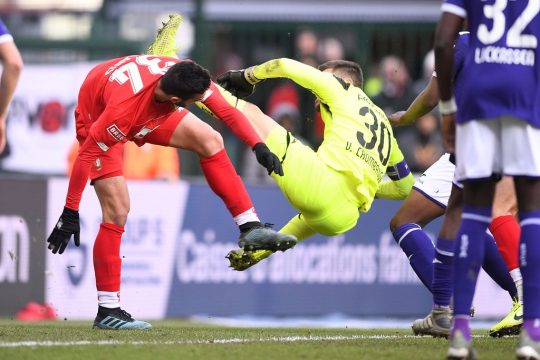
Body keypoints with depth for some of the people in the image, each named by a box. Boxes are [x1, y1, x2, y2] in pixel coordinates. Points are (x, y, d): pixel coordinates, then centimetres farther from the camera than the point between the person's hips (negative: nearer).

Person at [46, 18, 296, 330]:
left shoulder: (184, 74, -30)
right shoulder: (125, 108, -45)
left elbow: (227, 111, -16)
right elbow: (85, 157, -35)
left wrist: (258, 146, -24)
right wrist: (70, 214, -30)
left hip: (151, 112, 6)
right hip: (97, 120, -6)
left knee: (209, 140, -4)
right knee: (117, 210, -16)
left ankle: (250, 228, 2)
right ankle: (108, 311, -10)